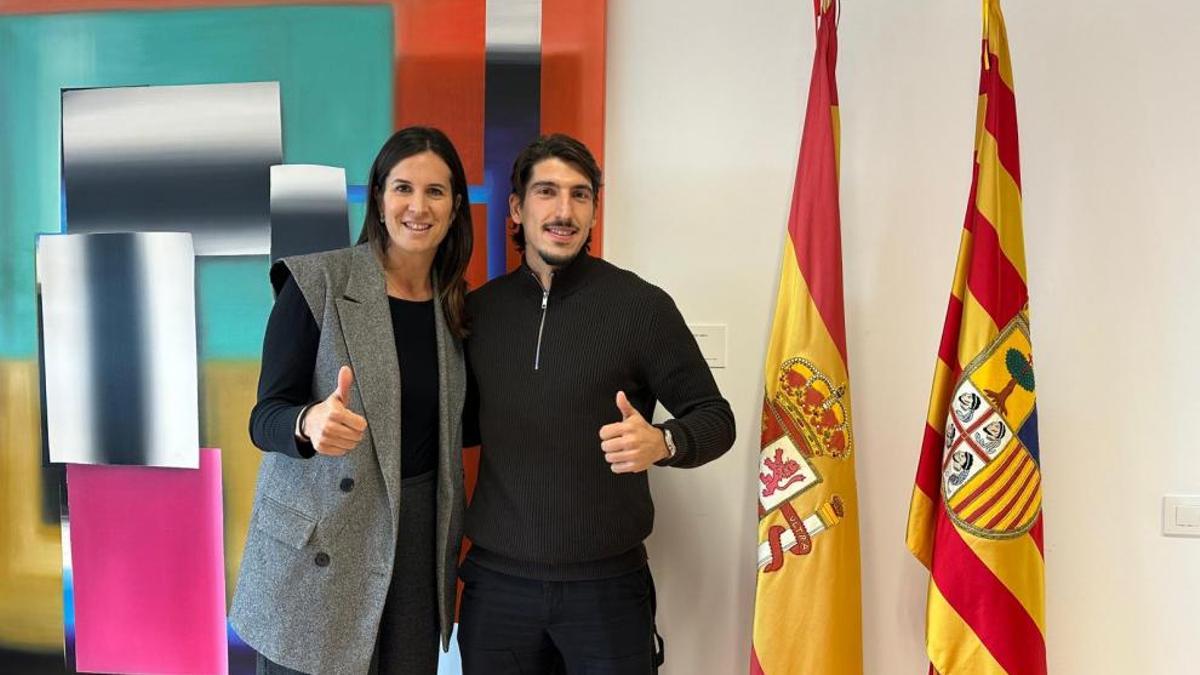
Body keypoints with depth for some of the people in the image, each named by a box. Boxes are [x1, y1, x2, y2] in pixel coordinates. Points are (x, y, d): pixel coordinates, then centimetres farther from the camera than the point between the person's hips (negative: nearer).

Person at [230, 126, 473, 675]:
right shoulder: (317, 283, -9)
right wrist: (311, 423, -33)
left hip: (420, 542, 4)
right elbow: (266, 417, -12)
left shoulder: (456, 304, 6)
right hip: (317, 551, -4)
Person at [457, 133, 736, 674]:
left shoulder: (640, 304, -7)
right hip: (496, 578, 3)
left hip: (607, 582, -3)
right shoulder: (478, 309, 5)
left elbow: (714, 417, -3)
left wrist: (661, 442, -23)